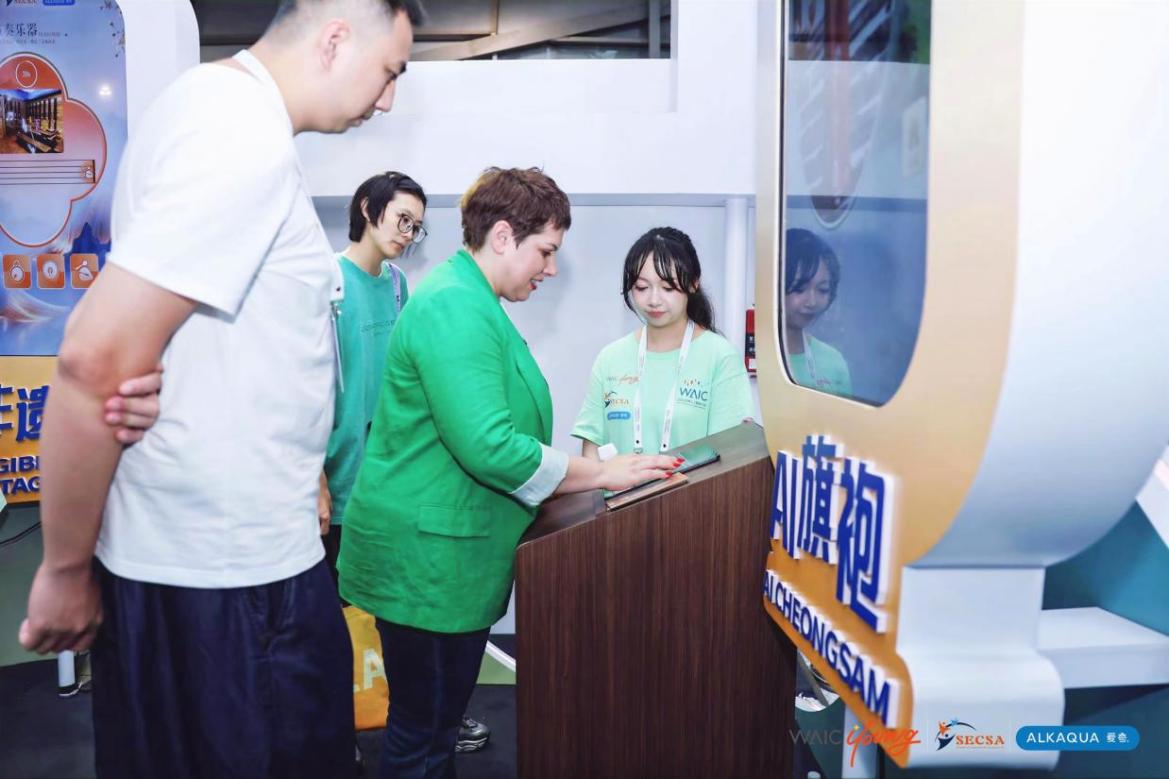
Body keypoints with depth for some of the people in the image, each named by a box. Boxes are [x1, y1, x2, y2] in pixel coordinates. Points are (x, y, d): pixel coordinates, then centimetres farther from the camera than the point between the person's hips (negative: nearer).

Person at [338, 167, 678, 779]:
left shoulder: (471, 302, 14)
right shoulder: (454, 307, -20)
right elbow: (489, 447, -28)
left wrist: (597, 468, 17)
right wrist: (604, 475, -19)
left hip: (445, 556, 10)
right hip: (426, 560, -10)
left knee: (437, 718, 21)